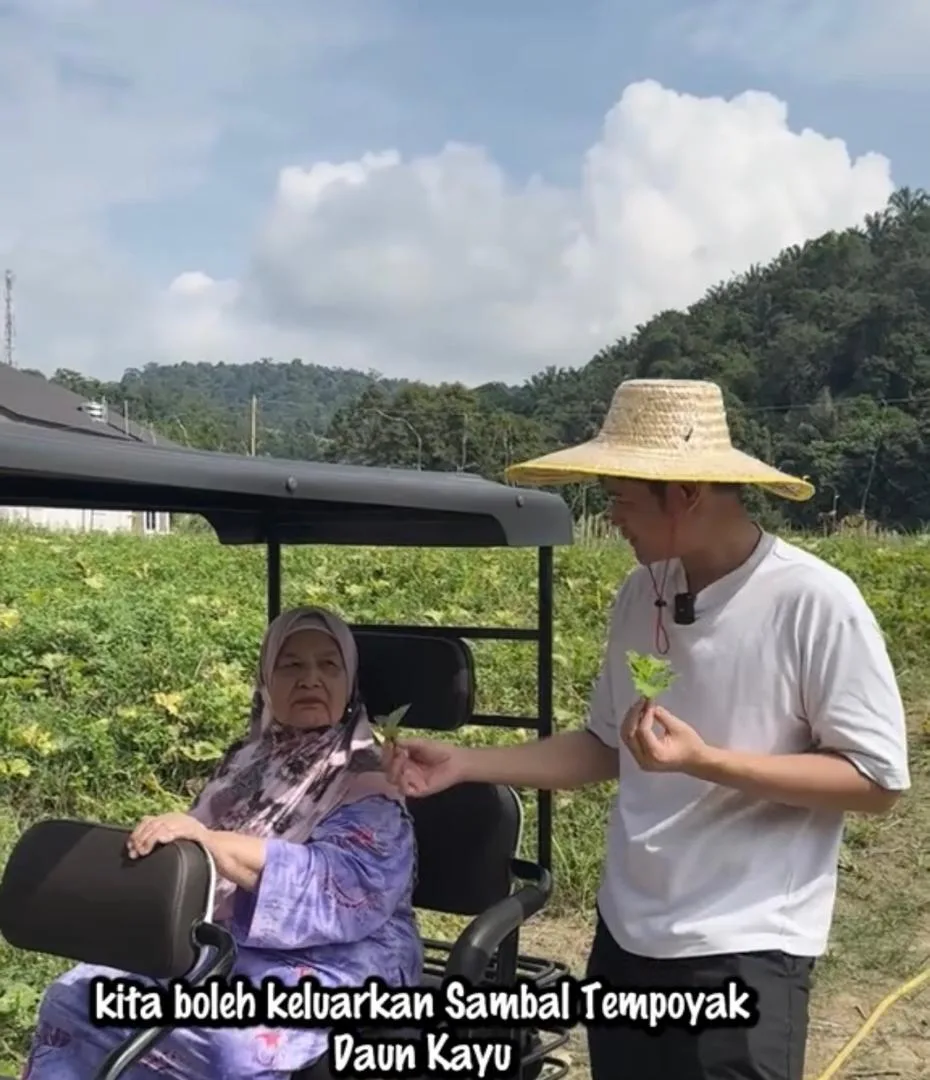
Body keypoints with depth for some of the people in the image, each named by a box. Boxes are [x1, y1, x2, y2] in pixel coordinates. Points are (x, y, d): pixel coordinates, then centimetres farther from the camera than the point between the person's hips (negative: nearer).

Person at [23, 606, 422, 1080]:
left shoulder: (370, 780, -6)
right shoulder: (248, 760, 14)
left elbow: (352, 890, -23)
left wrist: (211, 842, -32)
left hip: (329, 963, -6)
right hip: (216, 940, 6)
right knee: (74, 998, -11)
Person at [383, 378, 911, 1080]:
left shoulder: (814, 601, -16)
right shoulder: (641, 594, 2)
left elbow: (880, 779, -14)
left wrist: (704, 760, -23)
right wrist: (463, 764, 3)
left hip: (743, 952, -6)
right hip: (625, 936, 6)